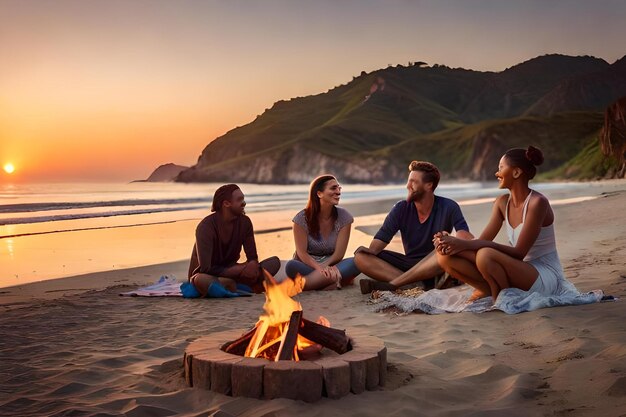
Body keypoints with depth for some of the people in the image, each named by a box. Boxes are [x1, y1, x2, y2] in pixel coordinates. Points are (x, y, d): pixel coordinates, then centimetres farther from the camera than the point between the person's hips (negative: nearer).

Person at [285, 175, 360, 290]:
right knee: (291, 266, -36)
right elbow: (302, 253, -13)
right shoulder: (302, 218, -8)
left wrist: (323, 267, -24)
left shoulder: (344, 217, -2)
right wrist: (320, 269, -30)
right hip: (307, 265, -2)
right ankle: (342, 280, -33)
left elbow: (339, 254, -7)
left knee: (355, 263, -29)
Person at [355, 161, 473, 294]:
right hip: (409, 263, 3)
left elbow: (465, 237, -20)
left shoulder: (448, 208, -8)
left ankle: (391, 284, -32)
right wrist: (372, 250, -32)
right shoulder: (401, 209, -2)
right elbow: (381, 238, -8)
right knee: (360, 256, -17)